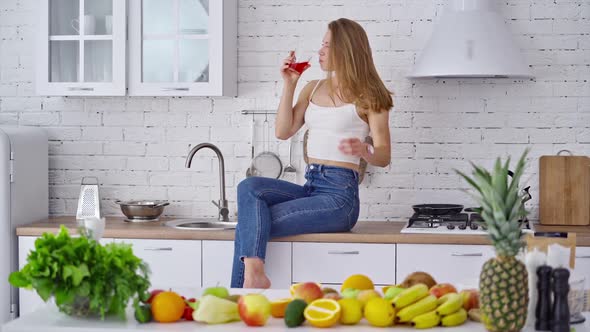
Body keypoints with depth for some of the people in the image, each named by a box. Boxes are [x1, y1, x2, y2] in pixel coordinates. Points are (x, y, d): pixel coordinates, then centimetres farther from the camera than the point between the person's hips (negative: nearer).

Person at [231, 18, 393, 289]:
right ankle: (253, 272, -38)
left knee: (251, 222, -19)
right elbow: (283, 132, 9)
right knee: (250, 188, -23)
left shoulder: (367, 97, -1)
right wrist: (289, 85, 4)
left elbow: (384, 156, -5)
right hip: (309, 188, 6)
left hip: (339, 196, -6)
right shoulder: (313, 89, 17)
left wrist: (363, 150, -28)